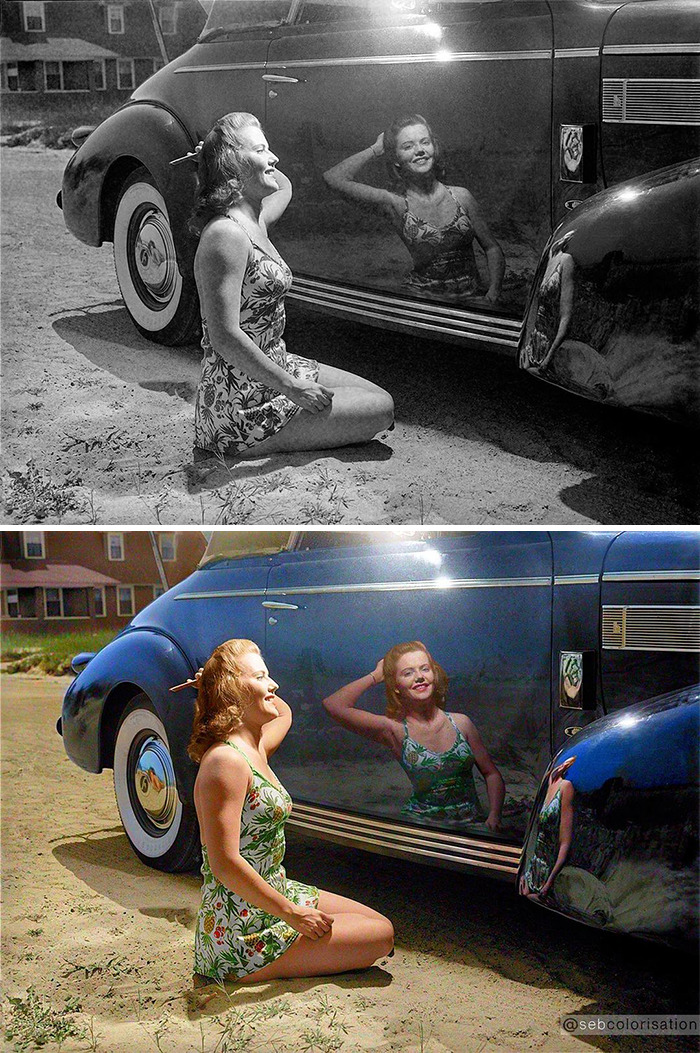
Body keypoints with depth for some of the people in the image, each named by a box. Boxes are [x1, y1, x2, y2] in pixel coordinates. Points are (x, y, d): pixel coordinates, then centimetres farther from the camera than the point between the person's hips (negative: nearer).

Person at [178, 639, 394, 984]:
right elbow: (225, 864, -26)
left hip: (274, 893, 10)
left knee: (379, 923, 13)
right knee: (381, 936, -5)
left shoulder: (255, 749, 7)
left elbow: (283, 712, 32)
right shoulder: (226, 761, -22)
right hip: (243, 932, -10)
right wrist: (290, 913, -20)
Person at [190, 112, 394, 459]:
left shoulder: (255, 221, 7)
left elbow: (283, 185, 33)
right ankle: (262, 443, 0)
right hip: (242, 405, -10)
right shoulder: (226, 235, -22)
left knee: (377, 395, 15)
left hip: (273, 366, 10)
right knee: (380, 410, -5)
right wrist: (291, 387, -22)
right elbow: (225, 338, -26)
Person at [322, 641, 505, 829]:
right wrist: (375, 676, -2)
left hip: (471, 823, 2)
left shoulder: (461, 722, 5)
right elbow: (334, 705, -15)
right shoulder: (395, 731, -4)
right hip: (420, 823, -2)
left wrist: (494, 816, -6)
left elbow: (491, 774, 12)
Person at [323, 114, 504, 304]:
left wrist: (492, 296, -4)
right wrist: (376, 149, 1)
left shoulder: (461, 196, 5)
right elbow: (334, 178, -10)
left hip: (471, 298, 1)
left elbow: (492, 248, 11)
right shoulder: (395, 203, -2)